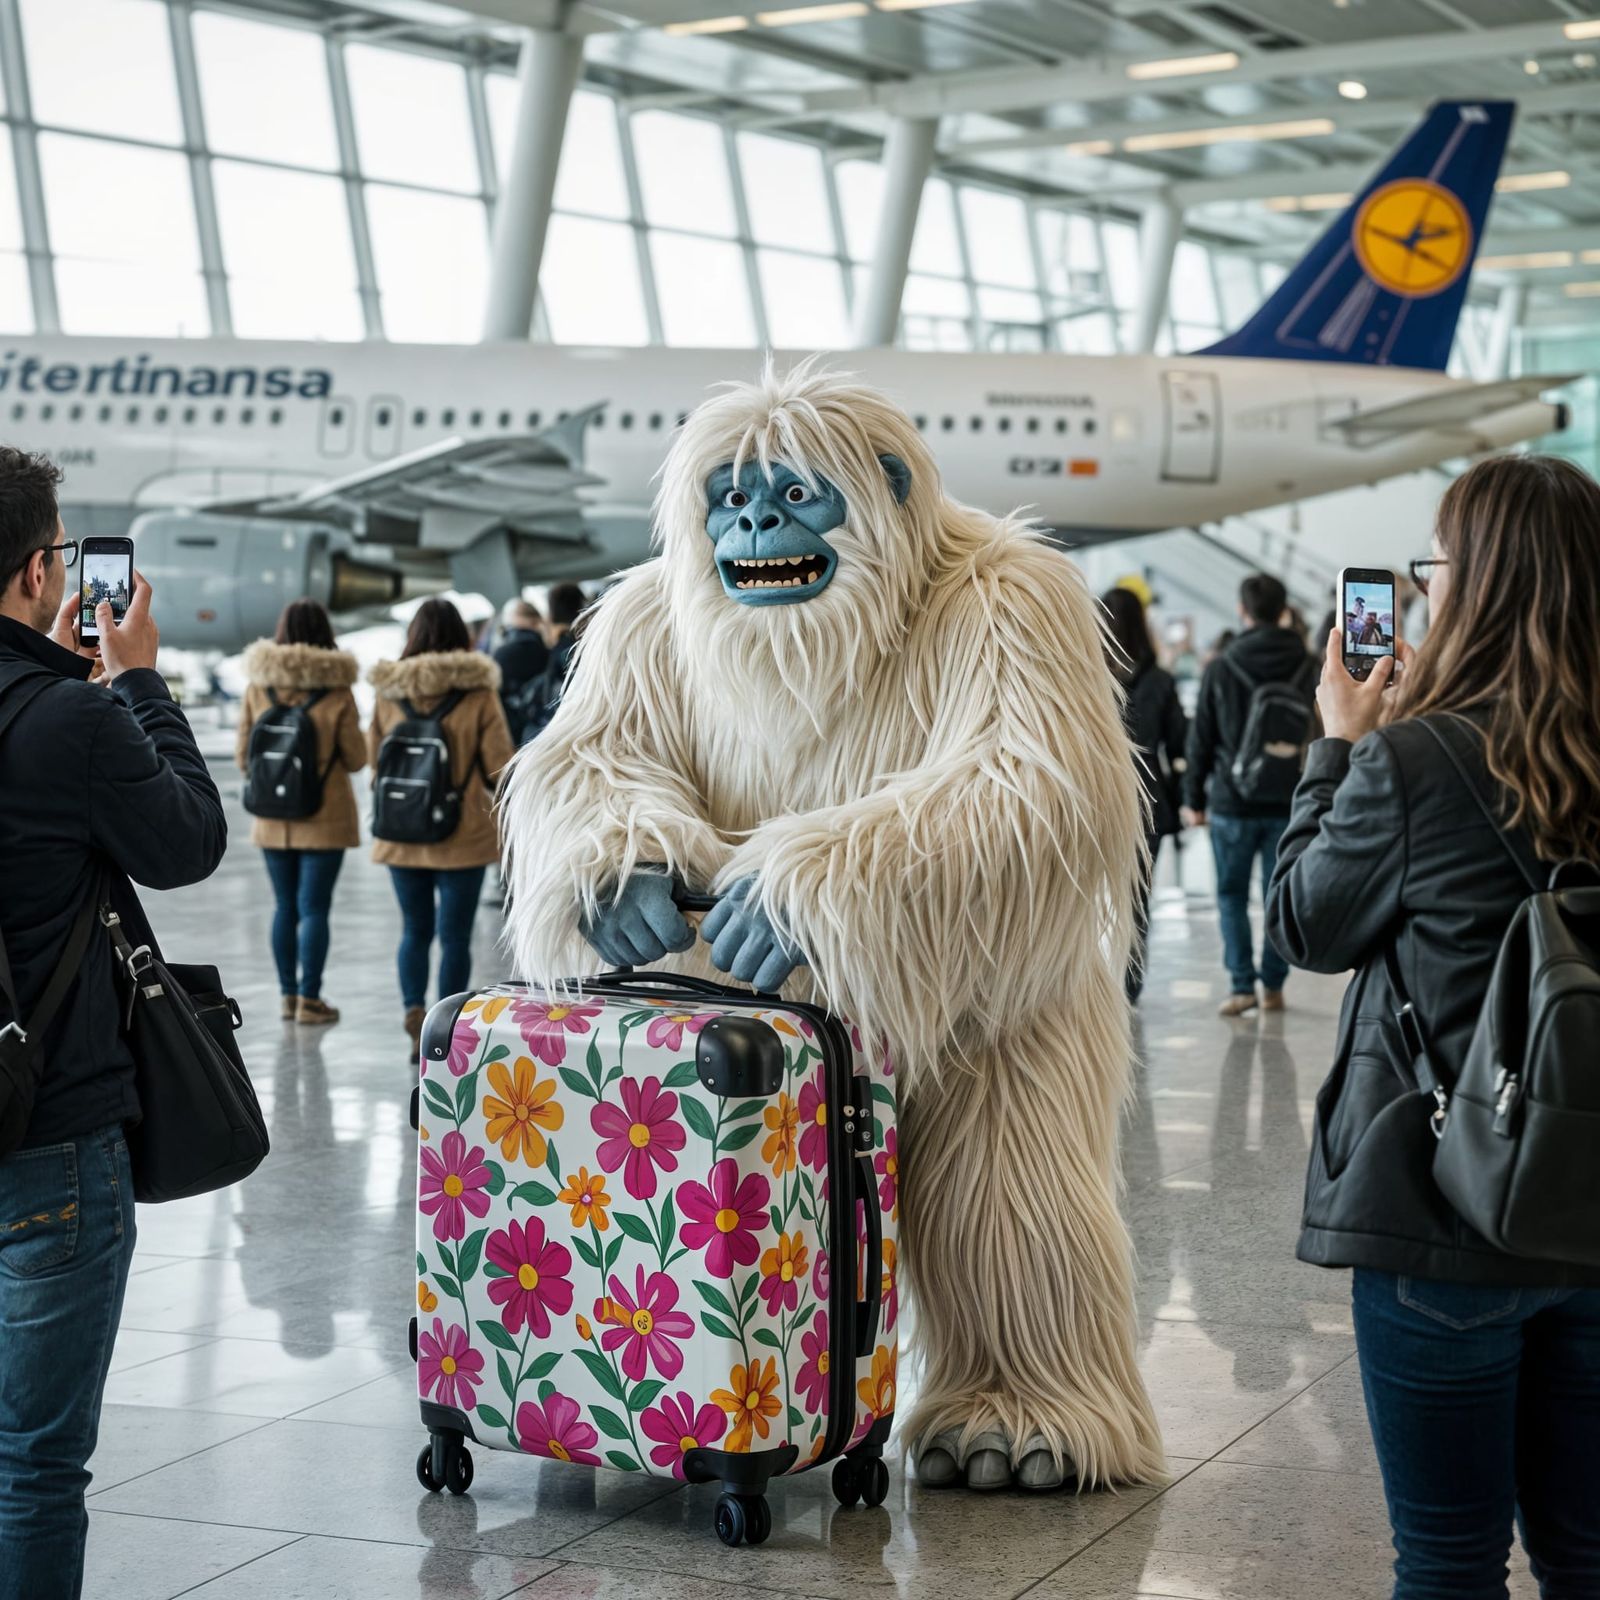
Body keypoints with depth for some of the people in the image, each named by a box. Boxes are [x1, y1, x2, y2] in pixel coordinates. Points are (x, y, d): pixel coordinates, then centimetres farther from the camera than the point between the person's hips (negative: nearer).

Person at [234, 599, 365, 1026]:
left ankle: (288, 994, 18)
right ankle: (309, 1000, 1)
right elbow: (355, 759, -4)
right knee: (314, 907, 1)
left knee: (285, 906, 14)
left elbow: (242, 757, 3)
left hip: (273, 817, 3)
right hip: (325, 817, -3)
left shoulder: (258, 689, -3)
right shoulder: (337, 693, -10)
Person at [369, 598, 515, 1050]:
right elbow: (499, 766, -8)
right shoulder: (479, 695, -10)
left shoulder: (389, 694, -2)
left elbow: (373, 755, 9)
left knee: (415, 929, 15)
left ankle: (413, 1008, -5)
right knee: (455, 936, 6)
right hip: (464, 836, -2)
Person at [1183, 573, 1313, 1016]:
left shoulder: (1222, 668, -5)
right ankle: (1273, 984, 12)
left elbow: (1201, 739, -1)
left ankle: (1242, 984, 0)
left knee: (1232, 894, 8)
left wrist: (1195, 798, 7)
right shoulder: (1307, 668, -1)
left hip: (1234, 801, -2)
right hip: (1289, 803, 2)